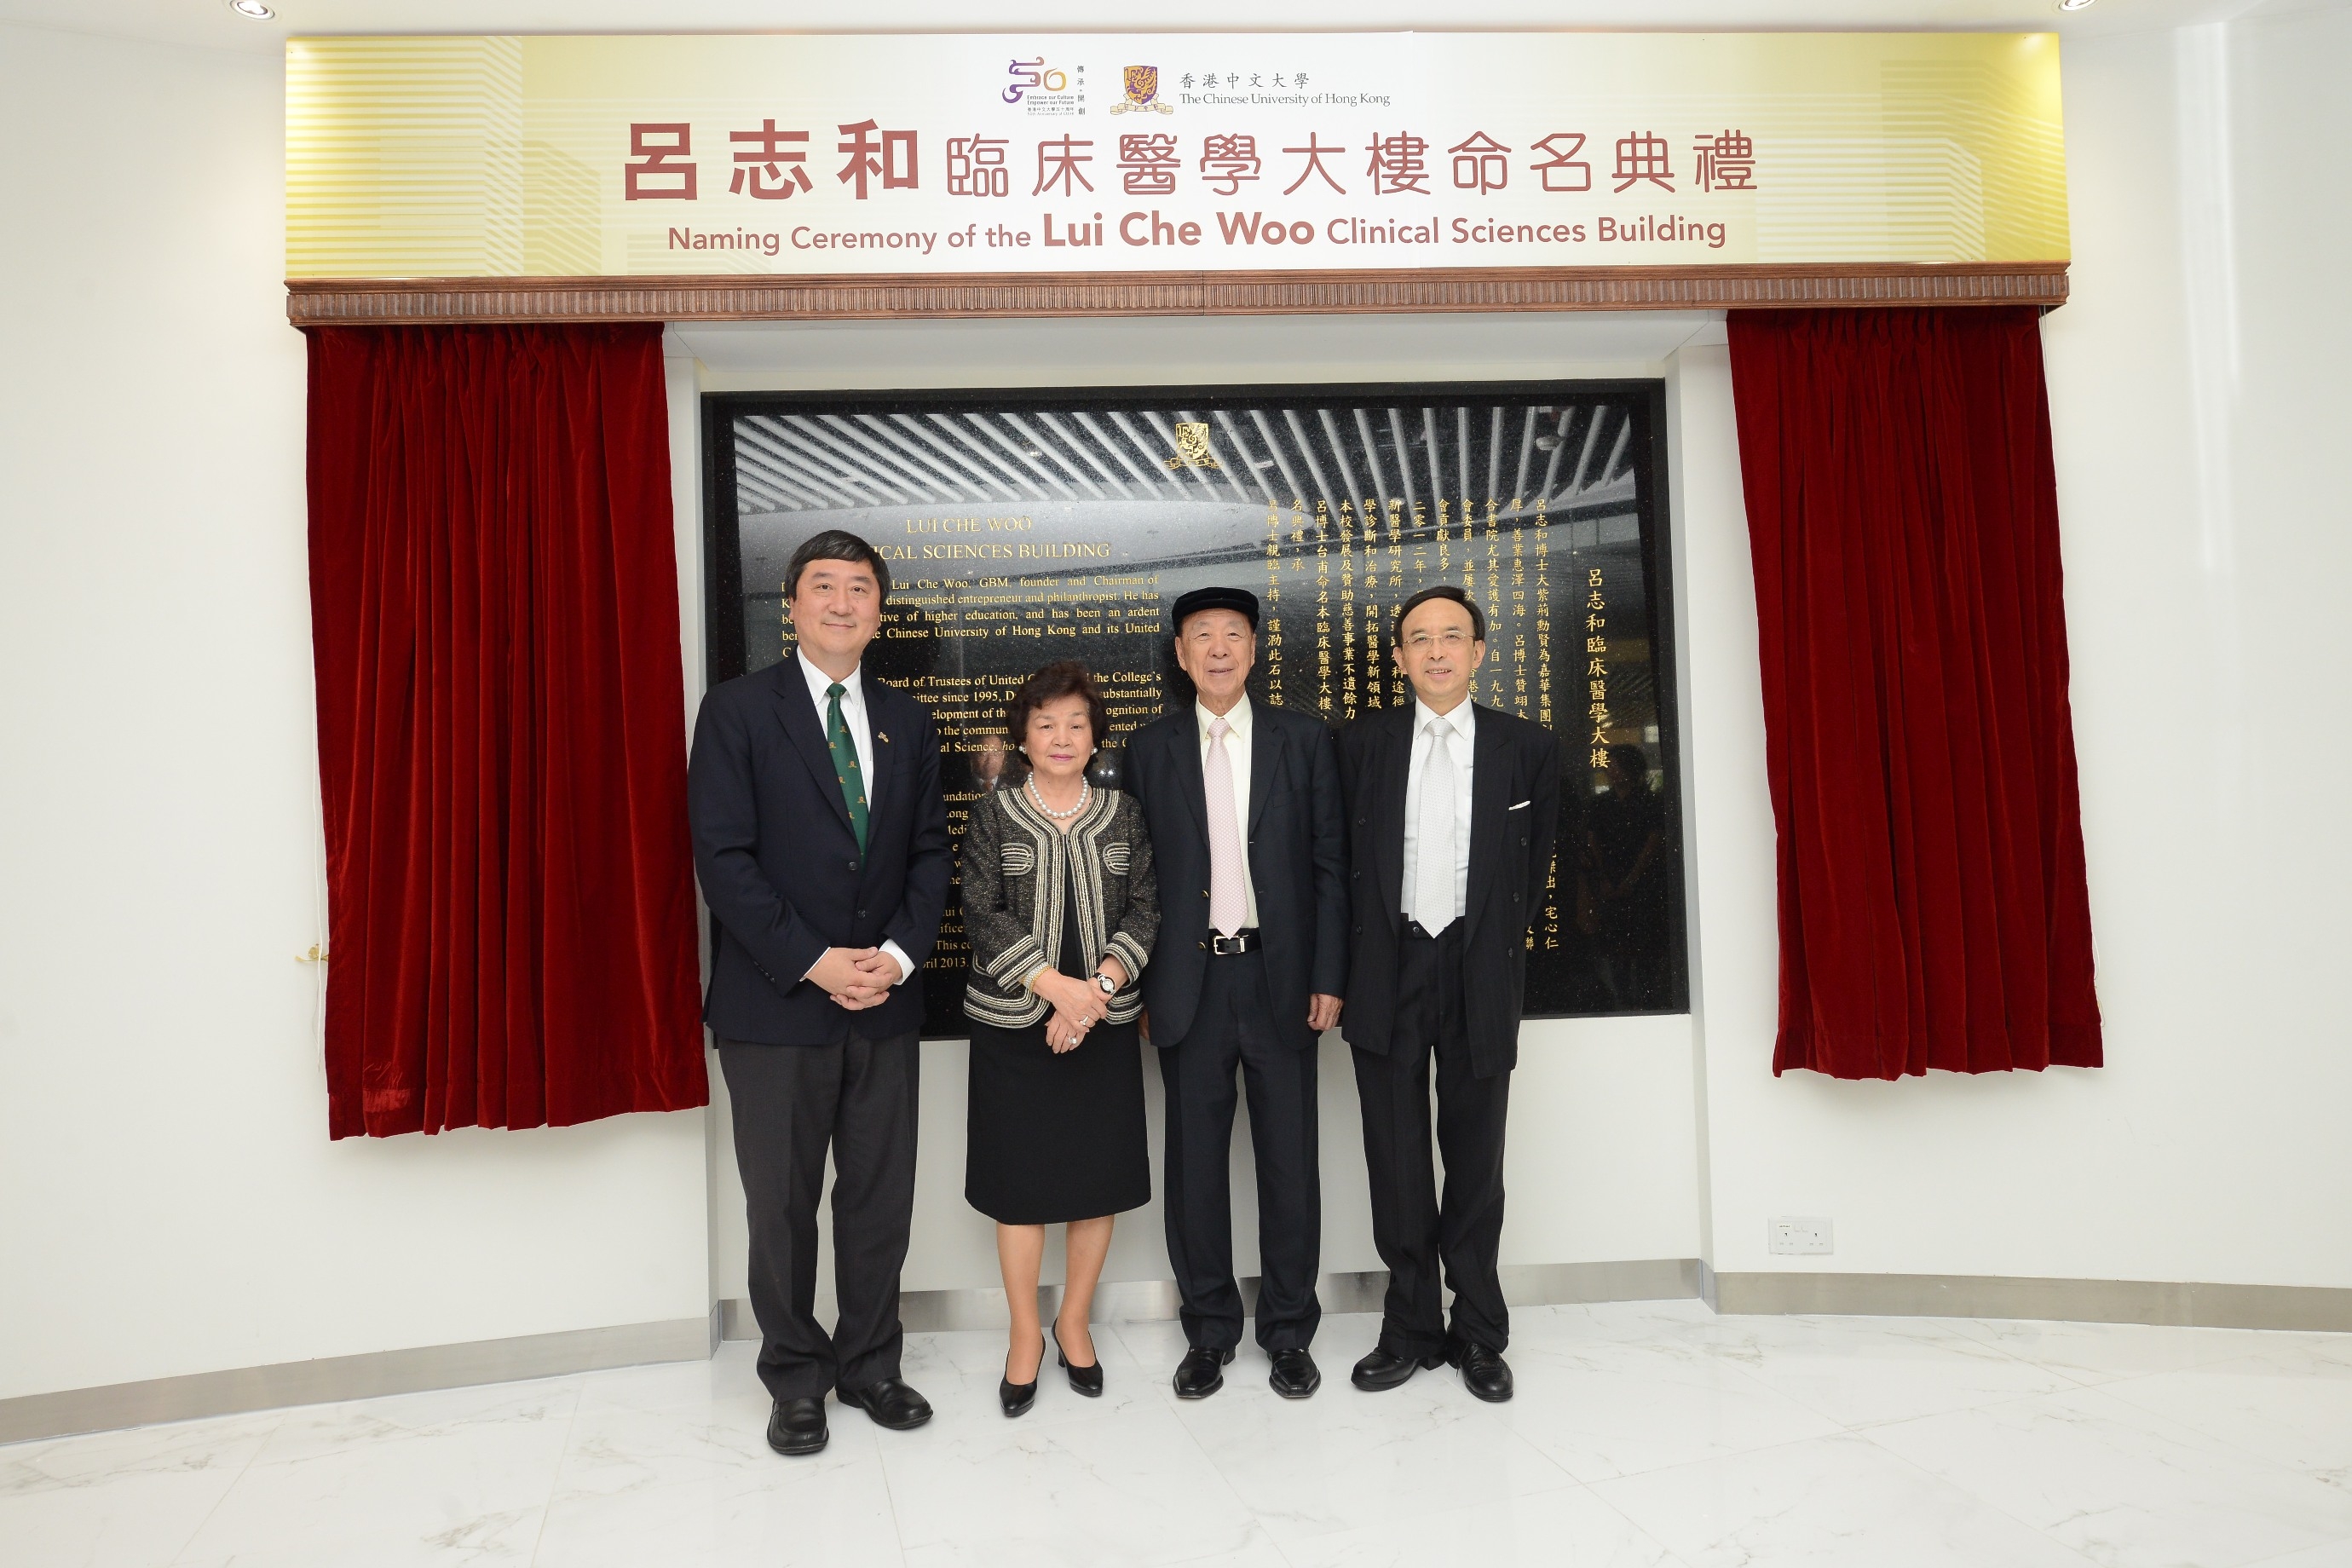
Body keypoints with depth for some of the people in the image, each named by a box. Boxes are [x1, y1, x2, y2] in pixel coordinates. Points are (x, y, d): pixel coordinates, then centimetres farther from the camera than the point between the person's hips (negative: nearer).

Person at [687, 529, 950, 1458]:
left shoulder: (906, 722, 11)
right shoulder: (739, 709, -3)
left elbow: (929, 852, 9)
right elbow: (724, 857, -10)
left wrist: (900, 953, -8)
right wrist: (813, 961, -16)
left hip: (885, 1000, 4)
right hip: (776, 1003, -4)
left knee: (881, 1198, 11)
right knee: (782, 1205, 9)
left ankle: (869, 1364, 29)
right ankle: (797, 1379, 27)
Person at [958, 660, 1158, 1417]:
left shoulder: (1124, 814, 6)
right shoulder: (991, 815, 0)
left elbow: (1145, 910, 0)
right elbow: (983, 916, -8)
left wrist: (1098, 987, -14)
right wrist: (1056, 985, -17)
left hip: (1105, 1023, 2)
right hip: (1013, 1025, -2)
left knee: (1100, 1176, 7)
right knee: (1021, 1181, 4)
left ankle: (1074, 1322, 26)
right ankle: (1025, 1335, 21)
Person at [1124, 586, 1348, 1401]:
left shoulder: (1303, 739, 4)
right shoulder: (1150, 748, 6)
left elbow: (1329, 863, 2)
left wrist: (1327, 978, -3)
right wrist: (1139, 988, 1)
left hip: (1280, 976, 0)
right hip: (1189, 982, 1)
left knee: (1288, 1158, 7)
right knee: (1195, 1160, 8)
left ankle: (1289, 1332, 23)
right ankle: (1209, 1329, 23)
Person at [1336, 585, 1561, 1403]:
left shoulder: (1527, 747, 3)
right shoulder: (1363, 743, 4)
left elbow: (1532, 869, 10)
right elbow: (1347, 858, 7)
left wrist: (1495, 952, 8)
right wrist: (1357, 966, 5)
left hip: (1480, 973, 0)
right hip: (1389, 972, 1)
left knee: (1475, 1161, 8)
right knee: (1396, 1160, 7)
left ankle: (1479, 1334, 23)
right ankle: (1411, 1329, 21)